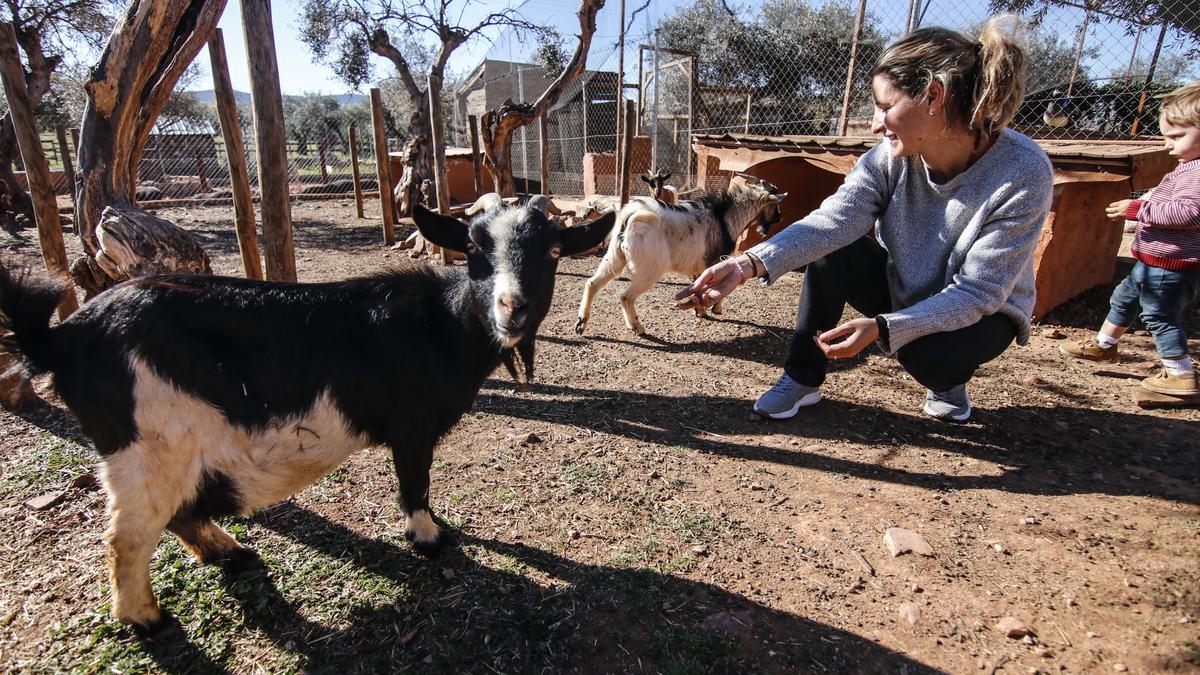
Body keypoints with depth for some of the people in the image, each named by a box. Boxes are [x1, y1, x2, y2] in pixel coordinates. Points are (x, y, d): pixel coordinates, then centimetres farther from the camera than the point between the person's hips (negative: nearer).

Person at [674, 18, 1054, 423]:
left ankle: (948, 383, 5)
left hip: (980, 312, -3)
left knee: (927, 353, -35)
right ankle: (802, 379, -9)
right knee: (830, 251, -22)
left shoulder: (1024, 173, -28)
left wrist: (881, 328, -40)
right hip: (902, 289, 3)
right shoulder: (890, 156, -18)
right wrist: (748, 264, -48)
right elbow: (832, 221, -32)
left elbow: (978, 292, -28)